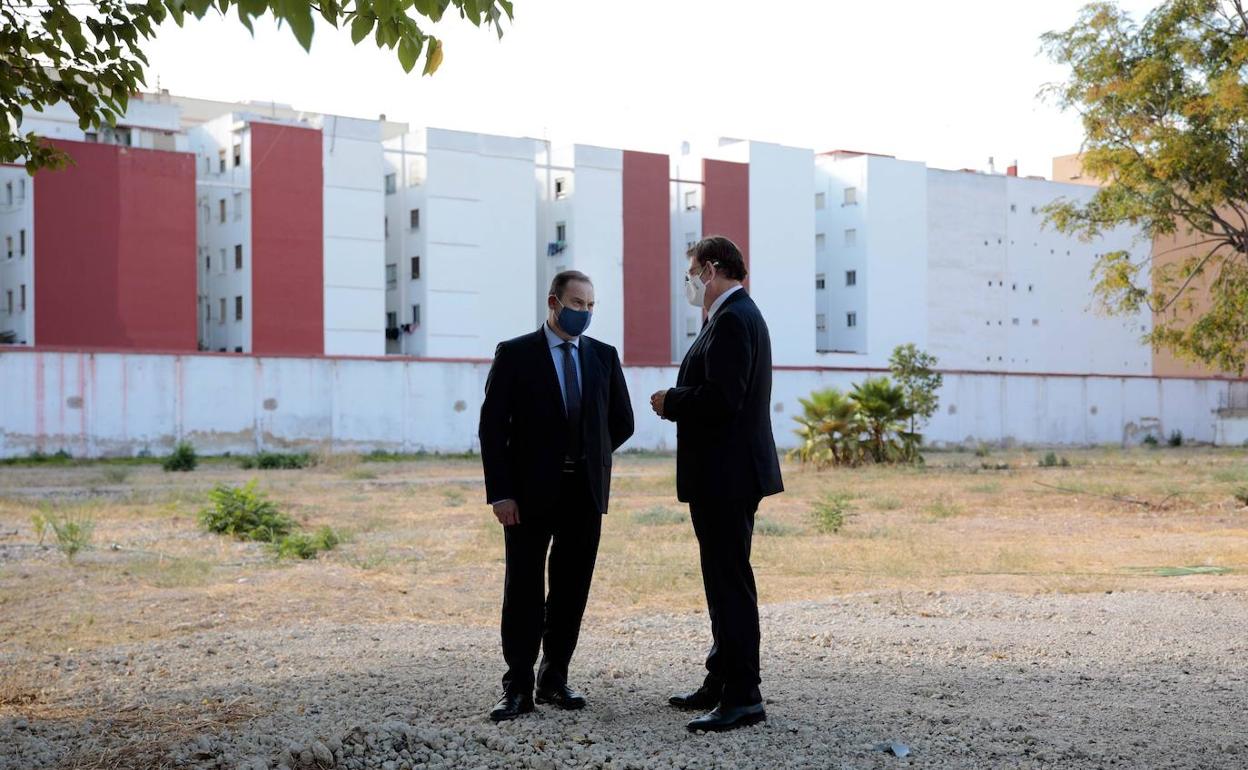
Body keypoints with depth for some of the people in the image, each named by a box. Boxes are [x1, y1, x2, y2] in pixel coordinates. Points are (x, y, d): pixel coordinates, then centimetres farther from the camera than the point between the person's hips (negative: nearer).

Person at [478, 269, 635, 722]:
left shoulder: (604, 356, 8)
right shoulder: (515, 354, -3)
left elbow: (622, 422, 18)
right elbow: (492, 427, -6)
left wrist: (588, 457, 11)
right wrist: (500, 493, -12)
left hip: (585, 492, 4)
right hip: (531, 493, -4)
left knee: (571, 589, 7)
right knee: (524, 590, -1)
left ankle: (555, 679, 18)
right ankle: (518, 688, 5)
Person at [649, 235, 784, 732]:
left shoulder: (732, 320, -16)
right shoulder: (736, 316, 18)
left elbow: (721, 398, -26)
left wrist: (670, 402, -11)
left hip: (727, 475, -11)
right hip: (727, 472, 11)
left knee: (731, 584, -8)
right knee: (725, 582, 17)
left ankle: (743, 697, -4)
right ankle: (720, 683, 27)